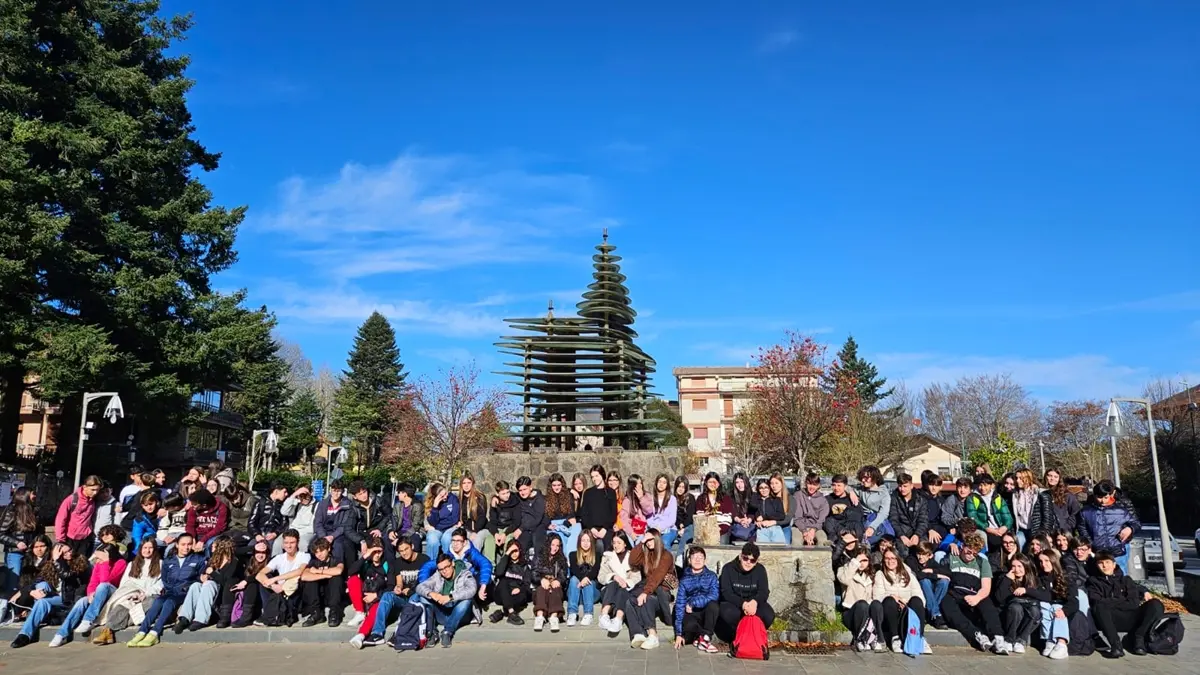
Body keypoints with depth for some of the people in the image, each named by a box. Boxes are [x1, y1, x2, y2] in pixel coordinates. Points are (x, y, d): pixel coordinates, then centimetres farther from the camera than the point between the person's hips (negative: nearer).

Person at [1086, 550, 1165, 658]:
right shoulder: (1094, 582, 20)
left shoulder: (1125, 579, 27)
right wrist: (1125, 603, 0)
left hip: (1131, 619, 2)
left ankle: (1138, 637, -19)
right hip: (1111, 622, -2)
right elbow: (1097, 602, 1)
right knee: (1100, 607, -35)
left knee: (1156, 604, -20)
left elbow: (1134, 601, 15)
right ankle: (1116, 645, -38)